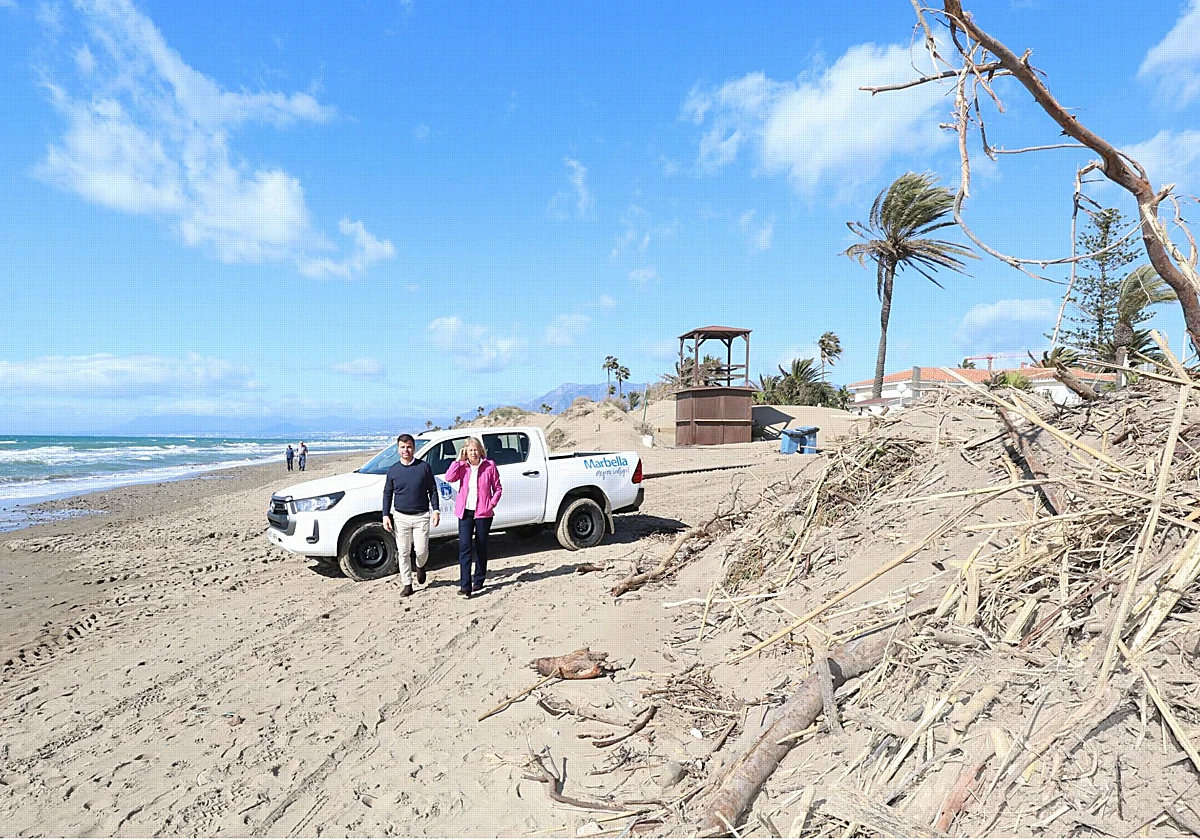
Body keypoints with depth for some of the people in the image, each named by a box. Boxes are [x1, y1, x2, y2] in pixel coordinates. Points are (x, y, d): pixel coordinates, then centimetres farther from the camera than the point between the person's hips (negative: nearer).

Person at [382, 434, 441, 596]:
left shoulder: (424, 467, -2)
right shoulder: (393, 470, 3)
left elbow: (432, 490, 3)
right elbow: (387, 493, 9)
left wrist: (435, 510, -4)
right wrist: (386, 515, 1)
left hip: (421, 516, -1)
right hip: (401, 517, 2)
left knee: (422, 551, -3)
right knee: (403, 552, 5)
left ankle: (420, 566, 32)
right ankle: (407, 585, 17)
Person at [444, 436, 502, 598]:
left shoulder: (489, 465, -3)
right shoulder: (462, 466, 2)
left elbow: (498, 488, 3)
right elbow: (449, 477, -16)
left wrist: (492, 504, -8)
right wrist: (458, 460, -14)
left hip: (483, 513, -1)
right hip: (465, 512, 1)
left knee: (480, 548, 11)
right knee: (465, 547, -8)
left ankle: (478, 580, 27)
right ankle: (465, 586, -8)